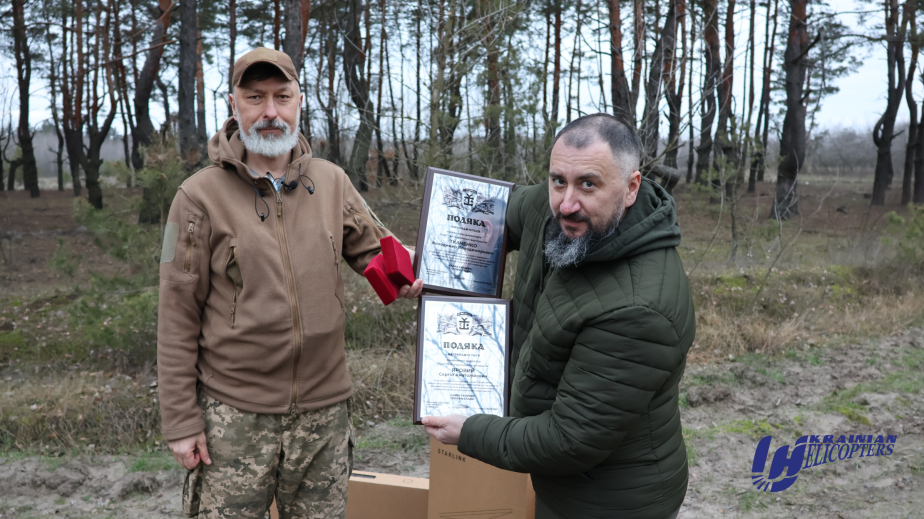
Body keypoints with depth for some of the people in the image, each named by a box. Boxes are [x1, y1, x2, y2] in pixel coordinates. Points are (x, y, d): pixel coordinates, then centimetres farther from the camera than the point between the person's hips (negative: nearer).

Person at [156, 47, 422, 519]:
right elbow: (178, 318, -5)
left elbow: (374, 249, 13)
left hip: (325, 410, 3)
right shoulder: (200, 196, -6)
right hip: (234, 415, -3)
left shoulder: (331, 182, 4)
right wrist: (180, 421, -6)